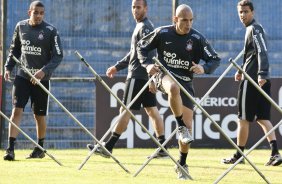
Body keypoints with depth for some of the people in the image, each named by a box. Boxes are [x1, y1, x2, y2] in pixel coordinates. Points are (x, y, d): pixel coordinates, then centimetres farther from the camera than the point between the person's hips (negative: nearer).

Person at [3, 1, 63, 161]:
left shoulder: (50, 31, -7)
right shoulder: (21, 27, 4)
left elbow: (58, 56, -9)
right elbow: (14, 49, 17)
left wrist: (44, 71, -21)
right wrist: (8, 67, 5)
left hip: (41, 78, -2)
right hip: (22, 76, 2)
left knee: (39, 115, 8)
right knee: (17, 110, -12)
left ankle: (40, 149, 26)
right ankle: (11, 149, -16)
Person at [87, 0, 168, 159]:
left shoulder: (145, 27, -12)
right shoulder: (141, 26, 19)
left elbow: (149, 54, -21)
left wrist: (152, 78, -27)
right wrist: (117, 67, 28)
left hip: (138, 77, -10)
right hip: (145, 77, 10)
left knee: (125, 111, -6)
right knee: (152, 110, 8)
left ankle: (108, 147, -4)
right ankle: (163, 148, 8)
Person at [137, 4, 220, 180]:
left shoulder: (197, 38, -8)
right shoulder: (162, 33, -7)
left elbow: (215, 59, -1)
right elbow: (142, 47, 9)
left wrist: (204, 69, -22)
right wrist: (147, 64, -9)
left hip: (186, 81, 2)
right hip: (165, 75, -2)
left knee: (188, 126, -1)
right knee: (174, 88, -41)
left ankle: (182, 165, 18)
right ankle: (181, 128, -25)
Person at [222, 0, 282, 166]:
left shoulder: (255, 29, -10)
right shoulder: (252, 29, 19)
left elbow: (262, 52, -22)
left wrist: (262, 74, -31)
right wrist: (242, 71, 27)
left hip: (252, 80, -9)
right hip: (261, 81, 9)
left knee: (244, 119, 0)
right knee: (263, 118, 5)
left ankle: (238, 156, 8)